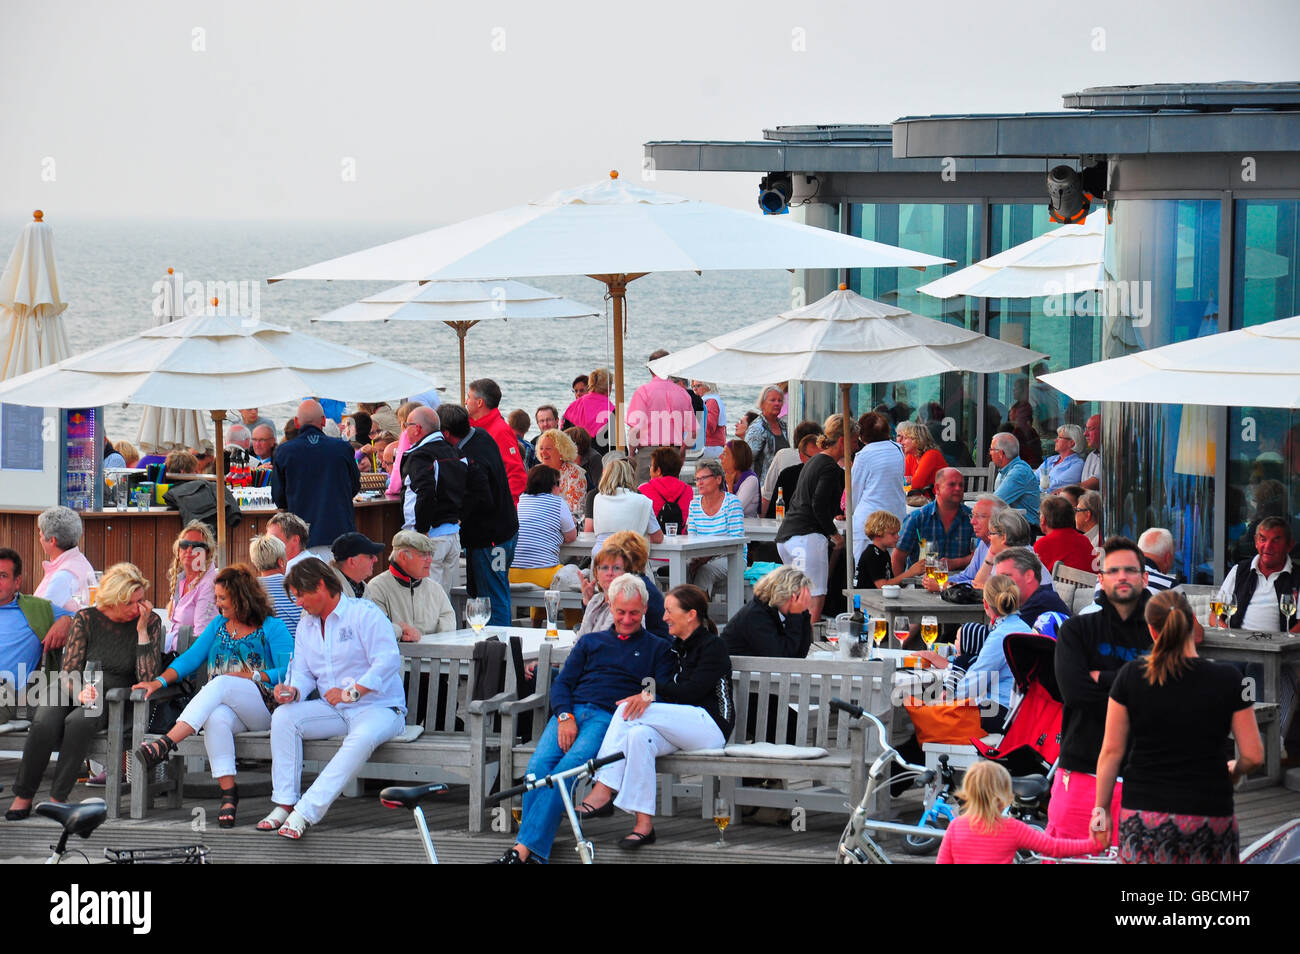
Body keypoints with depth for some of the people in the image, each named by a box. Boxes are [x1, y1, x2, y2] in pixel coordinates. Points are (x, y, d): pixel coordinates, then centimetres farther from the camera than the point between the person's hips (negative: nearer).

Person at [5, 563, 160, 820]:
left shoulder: (150, 622, 0)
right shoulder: (86, 619, 0)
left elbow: (146, 678, -8)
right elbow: (69, 670, -2)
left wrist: (142, 630, -13)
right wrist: (79, 692, -25)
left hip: (113, 696, -1)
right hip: (74, 689, 1)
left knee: (78, 722, -35)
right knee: (44, 724, -31)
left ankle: (57, 799, -26)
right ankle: (23, 797, -16)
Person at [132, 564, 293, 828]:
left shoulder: (272, 628, 5)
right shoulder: (218, 624, 21)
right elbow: (190, 658, 14)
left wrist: (252, 676, -13)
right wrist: (160, 681, -1)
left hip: (262, 708, -4)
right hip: (224, 705, 4)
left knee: (221, 683, -34)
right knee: (216, 719, -35)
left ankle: (166, 743, -46)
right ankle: (228, 792, -39)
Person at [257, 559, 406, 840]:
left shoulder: (365, 614, -10)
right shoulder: (306, 623, 15)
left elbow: (388, 661, -20)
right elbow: (303, 671, 13)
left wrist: (351, 692, -25)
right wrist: (293, 690, -11)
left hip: (379, 707, -7)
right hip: (333, 711, 7)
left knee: (363, 738, -39)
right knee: (283, 717, -18)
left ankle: (305, 812, -44)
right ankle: (285, 803, -20)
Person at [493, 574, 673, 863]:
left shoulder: (657, 648, 21)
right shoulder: (590, 642, 29)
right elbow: (561, 684, 19)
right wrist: (564, 717, -2)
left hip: (610, 717, -4)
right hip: (571, 710, 4)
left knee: (568, 766, -32)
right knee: (539, 765, -27)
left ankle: (526, 847, -39)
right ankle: (533, 851, -32)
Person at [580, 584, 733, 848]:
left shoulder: (713, 646, -2)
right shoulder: (675, 647, 22)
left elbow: (692, 692, -14)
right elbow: (671, 691, 14)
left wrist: (652, 691, -18)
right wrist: (649, 695, -7)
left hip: (710, 725, -7)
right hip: (681, 728, 7)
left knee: (628, 712, -23)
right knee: (639, 735, -27)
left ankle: (602, 792, -30)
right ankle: (644, 824, -35)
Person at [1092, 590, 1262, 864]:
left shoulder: (1130, 677, -2)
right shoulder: (1227, 679, -3)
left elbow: (1111, 751, 1)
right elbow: (1253, 756, -1)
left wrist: (1101, 809, 11)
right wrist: (1233, 771, 21)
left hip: (1143, 815, 1)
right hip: (1208, 816, 0)